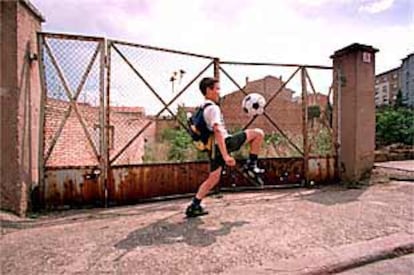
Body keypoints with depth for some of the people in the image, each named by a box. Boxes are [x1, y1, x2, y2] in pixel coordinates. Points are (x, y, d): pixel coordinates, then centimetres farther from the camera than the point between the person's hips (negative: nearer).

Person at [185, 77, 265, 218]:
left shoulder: (202, 108, 17)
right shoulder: (213, 108, -13)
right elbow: (217, 131, -25)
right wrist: (226, 156, -31)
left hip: (214, 147, 9)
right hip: (225, 142, -9)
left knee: (213, 178, 15)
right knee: (258, 133, -1)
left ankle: (194, 206, 15)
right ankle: (251, 164, 5)